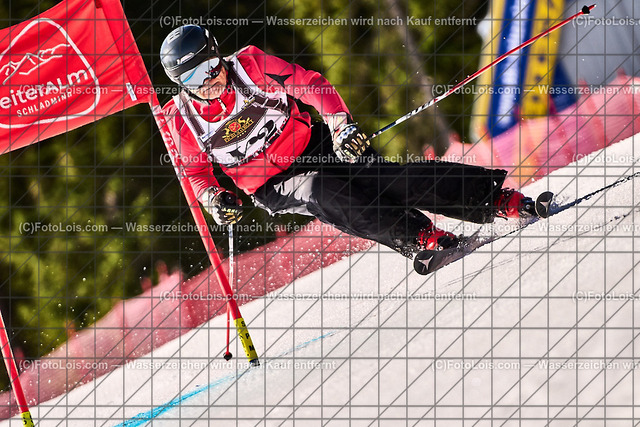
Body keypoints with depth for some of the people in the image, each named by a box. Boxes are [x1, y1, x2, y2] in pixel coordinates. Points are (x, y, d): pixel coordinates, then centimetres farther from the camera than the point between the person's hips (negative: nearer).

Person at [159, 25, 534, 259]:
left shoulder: (249, 64, -12)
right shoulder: (183, 116, -9)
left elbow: (311, 84, -8)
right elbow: (195, 171, 7)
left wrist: (340, 122, -23)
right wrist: (214, 197, -13)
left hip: (313, 144, 0)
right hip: (274, 186, 0)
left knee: (381, 177, -19)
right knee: (320, 190, -33)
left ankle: (498, 199, -20)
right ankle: (419, 237, -37)